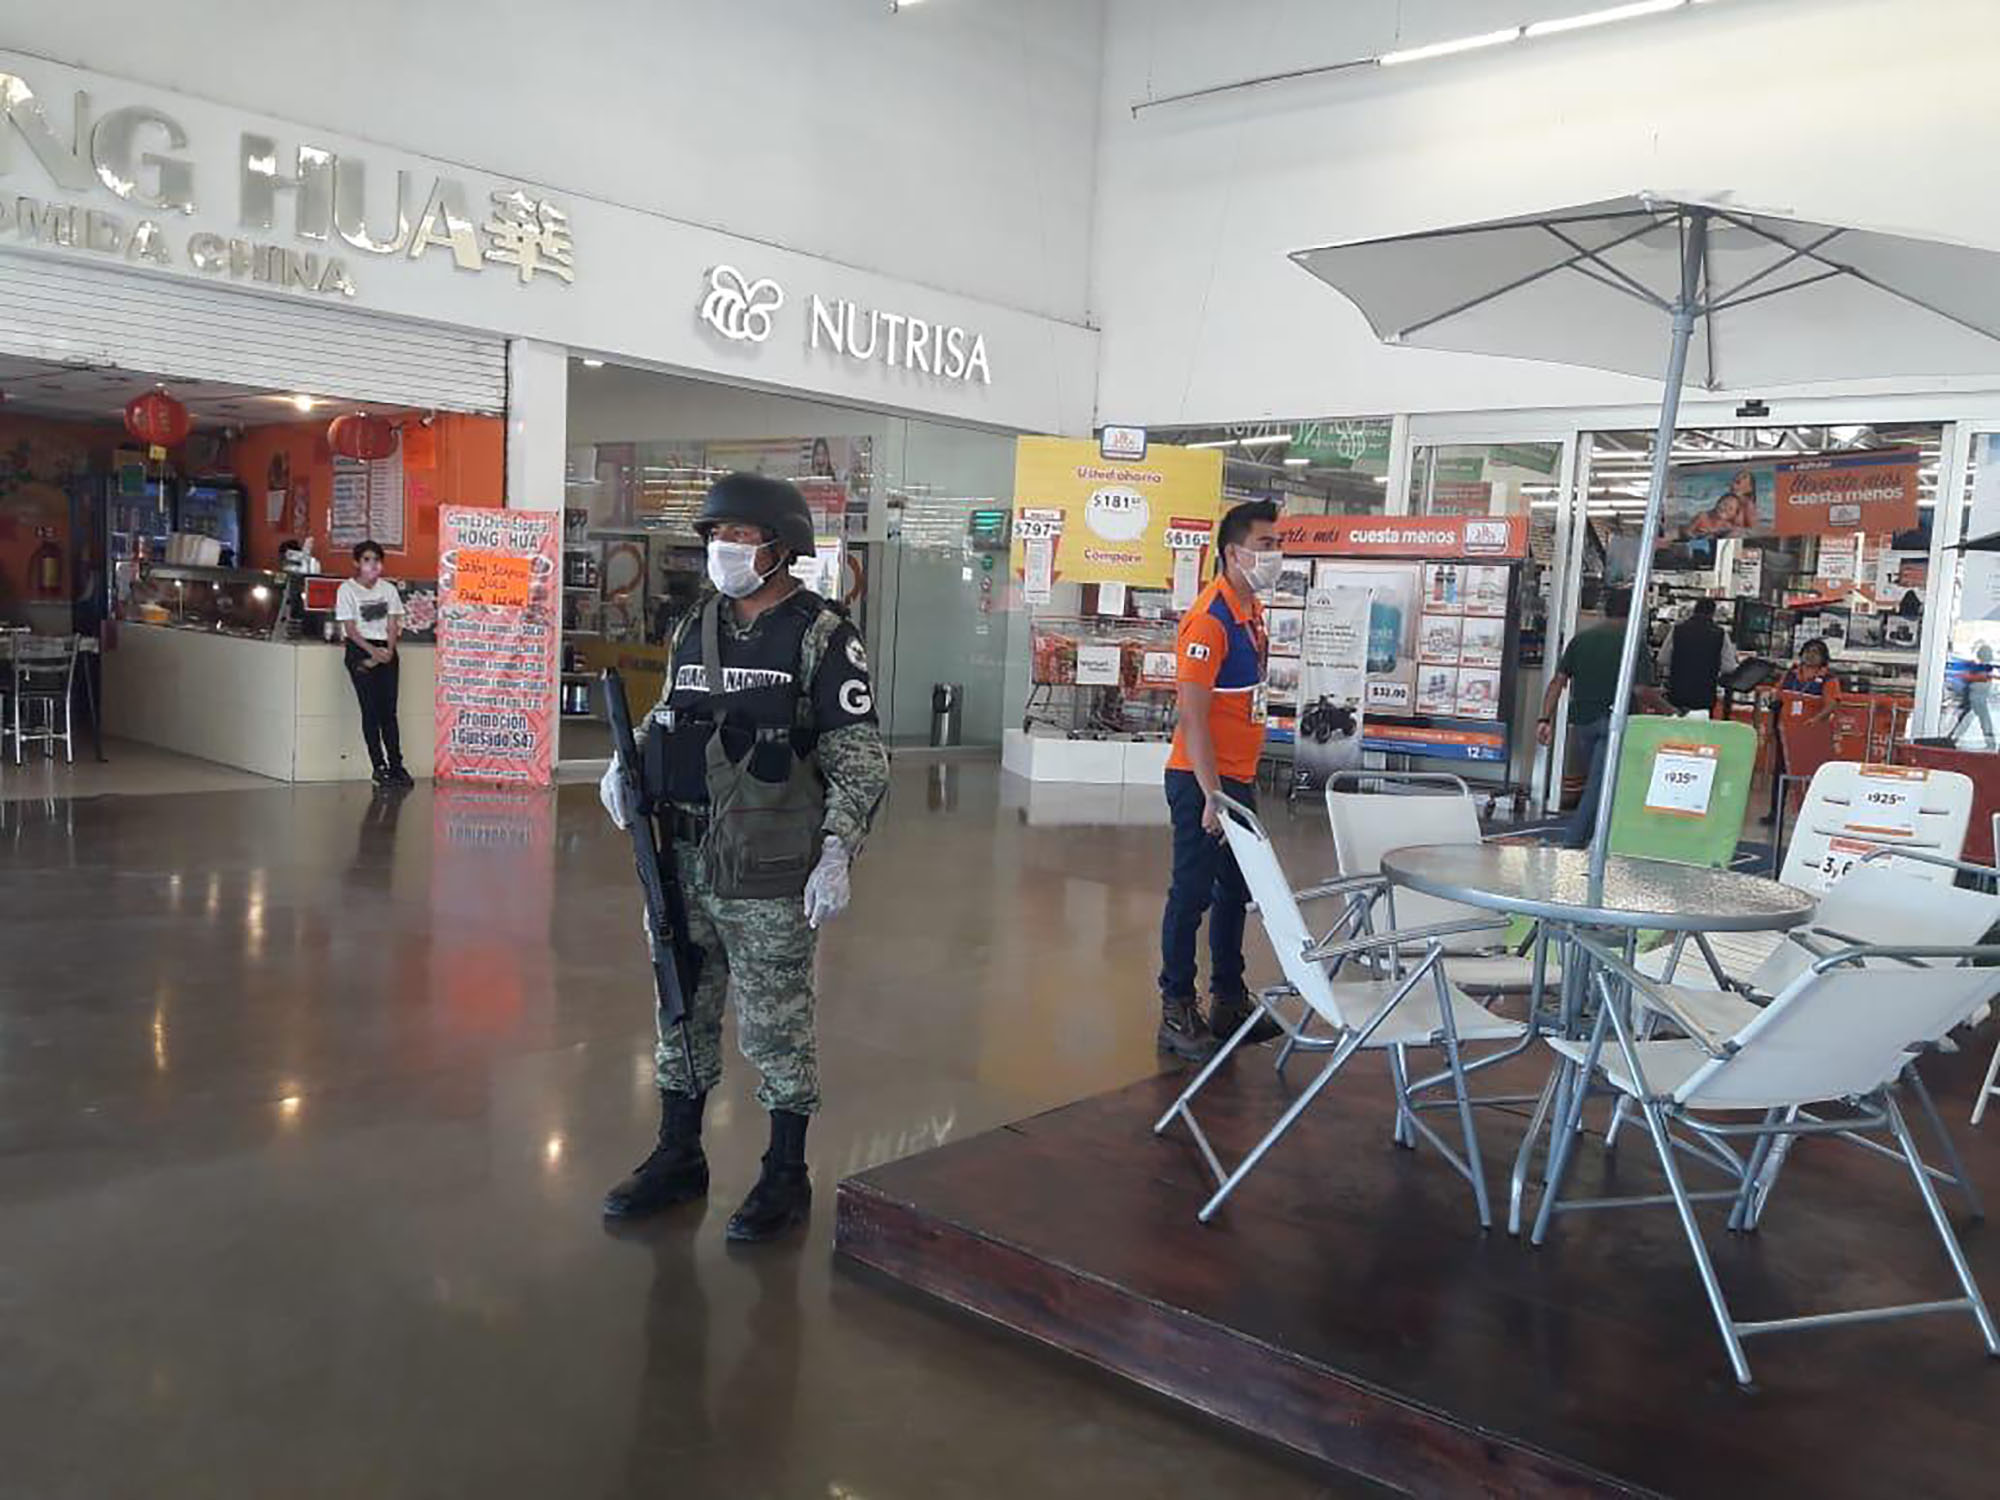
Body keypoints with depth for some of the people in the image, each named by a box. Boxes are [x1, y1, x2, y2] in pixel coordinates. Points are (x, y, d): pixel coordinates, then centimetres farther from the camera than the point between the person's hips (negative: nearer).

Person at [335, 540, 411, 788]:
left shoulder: (389, 589, 9)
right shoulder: (347, 589, -2)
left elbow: (393, 625, 6)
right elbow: (350, 628, -6)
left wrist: (388, 651, -9)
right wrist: (373, 651, -15)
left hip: (386, 651, 3)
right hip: (360, 651, -3)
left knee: (388, 710, 2)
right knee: (370, 710, -4)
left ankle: (396, 765, 4)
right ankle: (379, 767, -1)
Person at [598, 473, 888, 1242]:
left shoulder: (822, 637, -9)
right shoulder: (694, 626, 10)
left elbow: (860, 760, -11)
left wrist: (837, 854, -19)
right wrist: (626, 762, 3)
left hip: (768, 876, -6)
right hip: (680, 863, 6)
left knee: (776, 1027, 5)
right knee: (682, 1014, 16)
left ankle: (785, 1177, 21)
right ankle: (677, 1159, 33)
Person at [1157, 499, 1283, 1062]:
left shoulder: (1251, 610, 11)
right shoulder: (1209, 620, -18)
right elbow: (1192, 717, -22)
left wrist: (1244, 781, 18)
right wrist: (1212, 796, -24)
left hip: (1237, 778, 9)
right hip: (1202, 781, -9)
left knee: (1235, 891, 16)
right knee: (1191, 894, -1)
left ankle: (1228, 1001, 29)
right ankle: (1176, 1013, 9)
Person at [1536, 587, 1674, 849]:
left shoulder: (1581, 639, 9)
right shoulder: (1633, 642, -6)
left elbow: (1558, 680, 3)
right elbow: (1640, 690, -12)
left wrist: (1546, 718, 3)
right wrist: (1667, 709, 4)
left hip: (1581, 721, 6)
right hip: (1612, 720, -6)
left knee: (1597, 781, 20)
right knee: (1599, 786, -5)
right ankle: (1572, 843, -12)